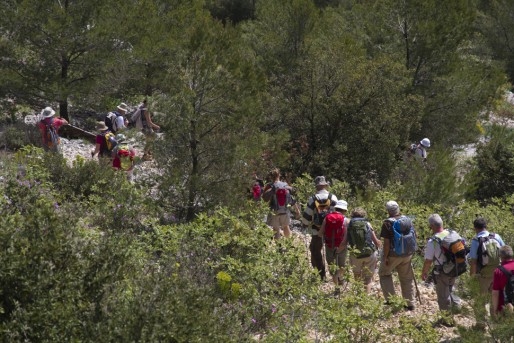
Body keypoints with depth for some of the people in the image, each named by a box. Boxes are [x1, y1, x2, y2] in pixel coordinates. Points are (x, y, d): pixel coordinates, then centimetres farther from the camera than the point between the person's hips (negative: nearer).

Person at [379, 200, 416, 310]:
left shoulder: (388, 223, -15)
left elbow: (386, 242, -17)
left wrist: (385, 257, -10)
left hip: (393, 255, -5)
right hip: (407, 255, 5)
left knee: (384, 273, 16)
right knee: (407, 278, 15)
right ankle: (410, 303, 18)